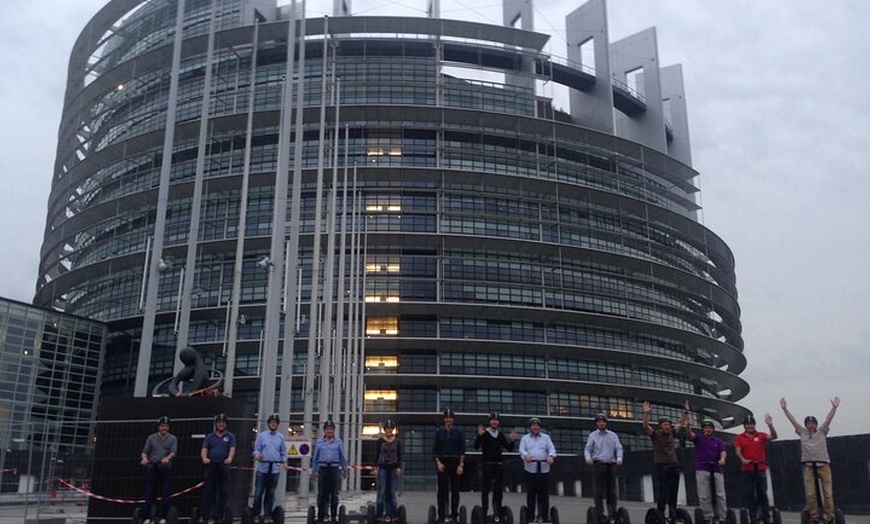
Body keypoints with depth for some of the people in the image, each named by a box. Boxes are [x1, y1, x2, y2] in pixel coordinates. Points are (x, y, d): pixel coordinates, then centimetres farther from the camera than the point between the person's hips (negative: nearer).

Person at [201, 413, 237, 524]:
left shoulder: (230, 436, 9)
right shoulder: (210, 436, 12)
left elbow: (232, 449, -6)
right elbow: (204, 450, 1)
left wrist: (230, 458, -28)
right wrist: (204, 458, -22)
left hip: (224, 466, -1)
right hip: (211, 466, 1)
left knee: (224, 492, -1)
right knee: (209, 491, 3)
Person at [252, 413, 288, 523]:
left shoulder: (280, 437, 9)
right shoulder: (261, 435, 6)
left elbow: (283, 452, 11)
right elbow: (256, 449, 4)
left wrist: (284, 462, -5)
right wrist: (256, 454, -18)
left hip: (275, 468, 2)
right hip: (262, 468, -2)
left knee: (270, 493, 9)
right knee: (258, 492, -3)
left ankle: (267, 514, 17)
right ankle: (255, 513, 7)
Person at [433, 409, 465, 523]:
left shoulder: (457, 432, 2)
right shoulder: (439, 431, 3)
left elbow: (462, 450, 2)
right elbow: (435, 449, 3)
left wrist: (461, 464, -6)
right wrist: (438, 463, -8)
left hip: (455, 462, 0)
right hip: (442, 462, 0)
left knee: (455, 490, 3)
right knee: (442, 489, 0)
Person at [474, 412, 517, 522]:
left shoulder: (501, 435, 11)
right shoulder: (484, 433, -3)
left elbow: (509, 449, 11)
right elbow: (476, 446, -15)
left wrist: (512, 440, -7)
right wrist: (480, 435, -30)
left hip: (499, 465, 4)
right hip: (487, 465, -4)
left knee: (498, 490, 5)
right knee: (486, 489, 1)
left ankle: (497, 514, 11)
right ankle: (484, 513, 7)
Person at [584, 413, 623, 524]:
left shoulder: (613, 435, 12)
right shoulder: (593, 435, 7)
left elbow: (619, 448, 5)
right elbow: (587, 449, 3)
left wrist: (619, 458, -15)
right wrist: (588, 458, -19)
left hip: (611, 465, 2)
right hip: (598, 465, -2)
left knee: (611, 491, 4)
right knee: (598, 491, -5)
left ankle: (612, 515, 11)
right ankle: (600, 514, -2)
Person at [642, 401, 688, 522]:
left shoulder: (671, 434, 14)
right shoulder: (655, 434, -1)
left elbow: (681, 423, 22)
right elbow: (645, 426, -17)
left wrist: (685, 412, 14)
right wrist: (646, 413, -28)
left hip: (674, 465, 6)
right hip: (662, 466, -5)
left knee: (674, 492, 8)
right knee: (662, 492, -3)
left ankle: (673, 515, 15)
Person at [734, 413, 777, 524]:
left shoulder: (761, 435, 4)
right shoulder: (739, 437, 4)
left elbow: (773, 437, -12)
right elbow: (738, 451, -3)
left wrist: (770, 425, -28)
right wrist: (742, 459, -23)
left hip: (760, 468, 0)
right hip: (747, 469, 0)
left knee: (762, 493, 4)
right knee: (749, 494, 2)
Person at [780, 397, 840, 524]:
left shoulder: (822, 431, 11)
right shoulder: (802, 432, 13)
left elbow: (829, 418, -1)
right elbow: (792, 420, 9)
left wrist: (834, 407, -14)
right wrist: (784, 409, 2)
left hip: (823, 465, -1)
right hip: (808, 466, 1)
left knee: (828, 493, -1)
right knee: (811, 494, -2)